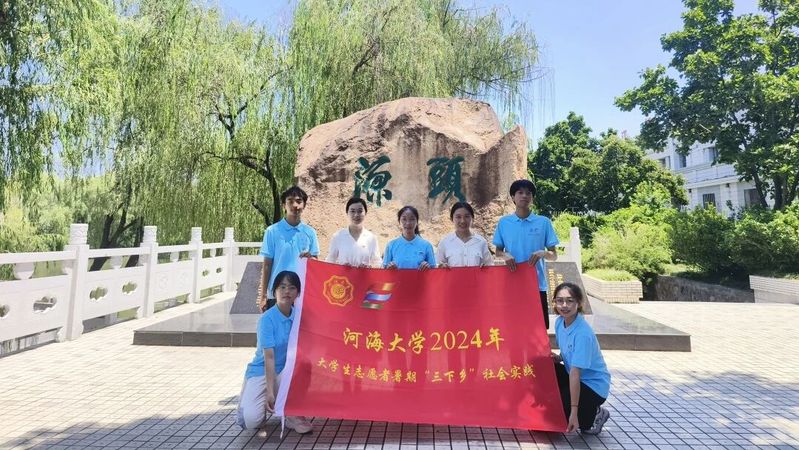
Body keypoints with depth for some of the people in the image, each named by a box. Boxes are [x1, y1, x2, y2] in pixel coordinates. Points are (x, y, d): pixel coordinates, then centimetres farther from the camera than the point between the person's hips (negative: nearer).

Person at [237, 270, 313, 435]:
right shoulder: (267, 319, -19)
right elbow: (269, 357, -24)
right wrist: (269, 392, -27)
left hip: (286, 371, 3)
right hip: (261, 372, -3)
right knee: (250, 421, -20)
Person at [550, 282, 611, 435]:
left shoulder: (583, 333, -30)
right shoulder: (559, 321, -6)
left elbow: (575, 374, -32)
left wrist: (574, 413, -29)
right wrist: (558, 358, -12)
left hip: (593, 386, -7)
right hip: (573, 377, 7)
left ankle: (594, 415, 7)